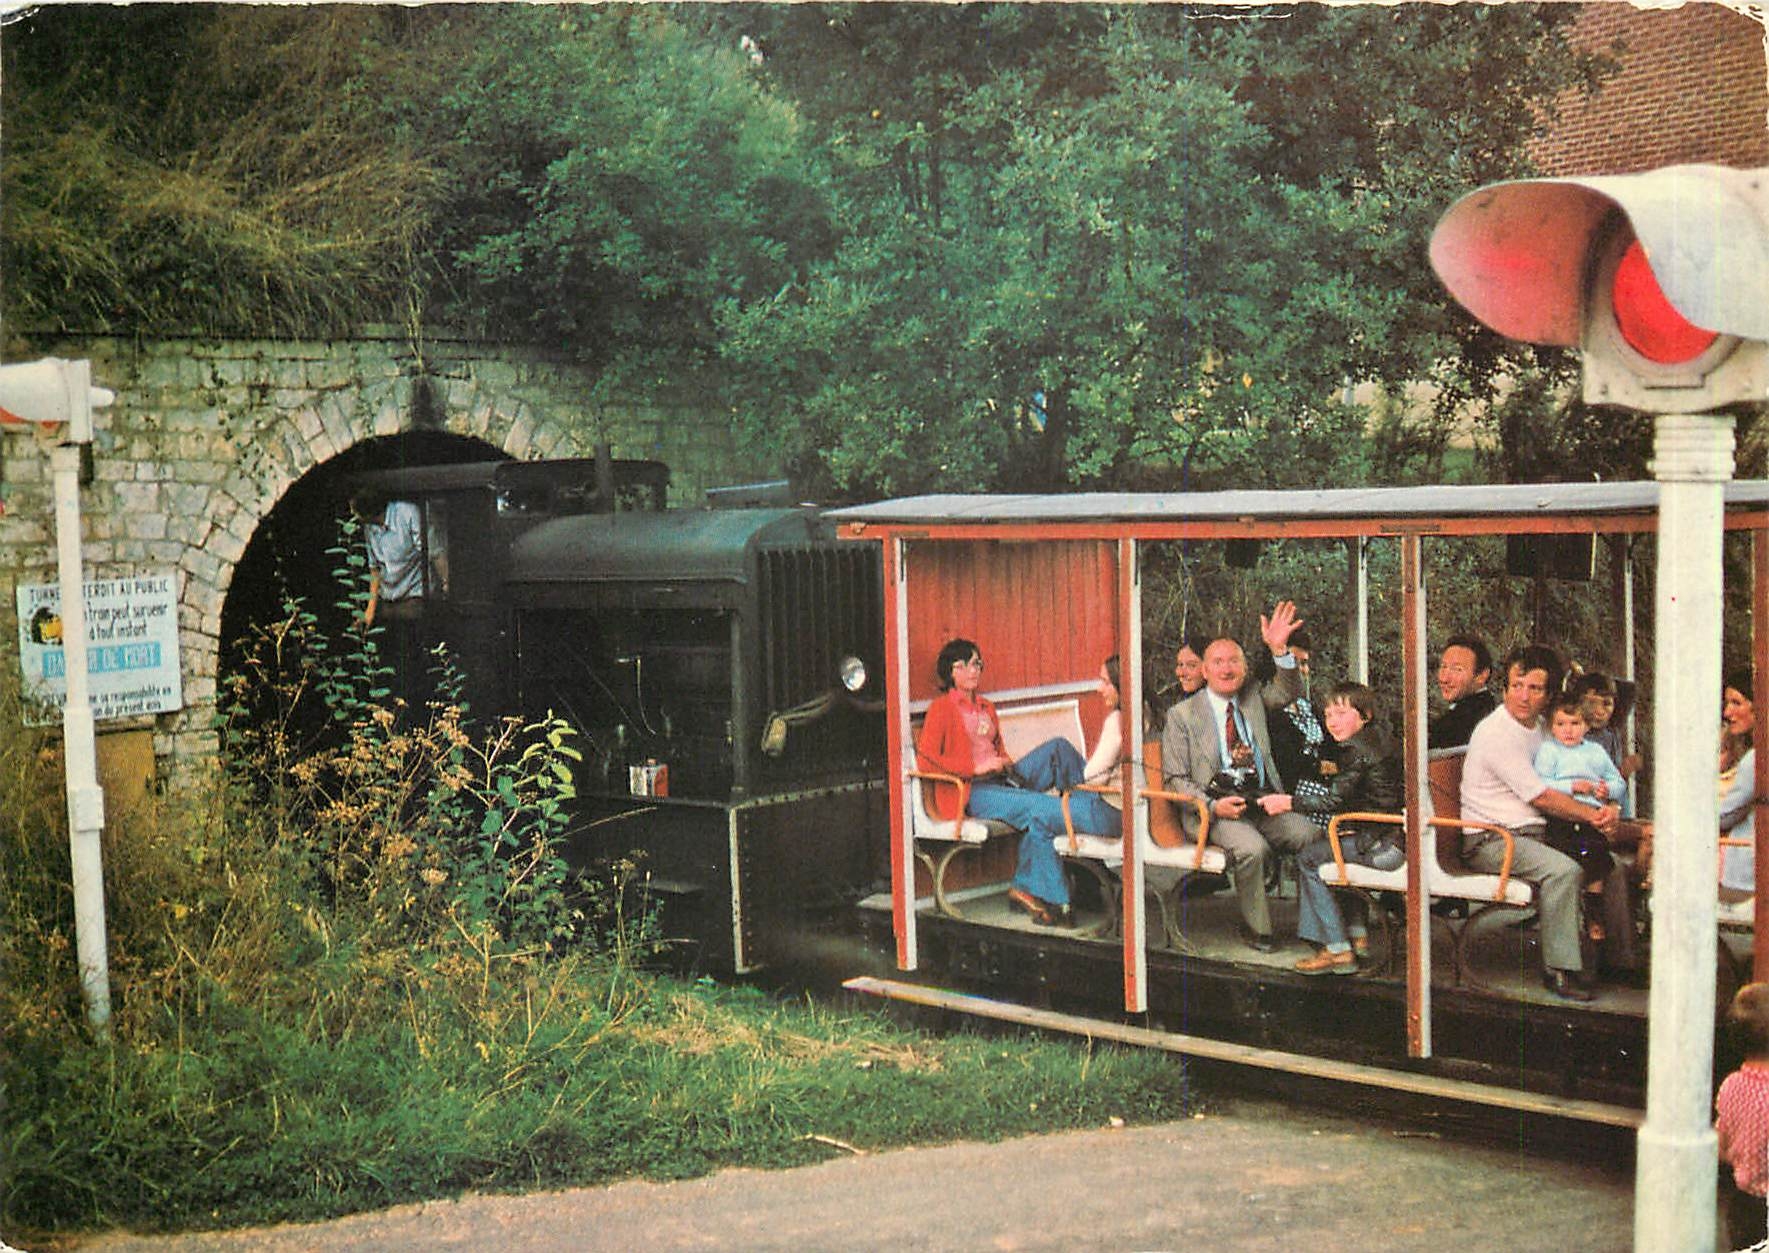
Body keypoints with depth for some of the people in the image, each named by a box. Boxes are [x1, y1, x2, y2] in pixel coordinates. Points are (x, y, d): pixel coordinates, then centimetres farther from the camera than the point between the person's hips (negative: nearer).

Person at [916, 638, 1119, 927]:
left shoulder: (987, 707, 23)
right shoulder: (941, 708, 0)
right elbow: (925, 760, -11)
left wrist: (1006, 763, 6)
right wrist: (976, 768, -16)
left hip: (1001, 778, 7)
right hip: (970, 792, -7)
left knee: (1058, 748, -16)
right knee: (1038, 809, -32)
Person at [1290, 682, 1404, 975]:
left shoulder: (1357, 750, -14)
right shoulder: (1382, 738, 15)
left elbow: (1333, 802, -17)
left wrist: (1289, 802, -11)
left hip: (1384, 847, -10)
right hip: (1398, 839, 10)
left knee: (1307, 859, -3)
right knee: (1329, 843, 30)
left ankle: (1338, 950, -1)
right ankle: (1357, 933, 26)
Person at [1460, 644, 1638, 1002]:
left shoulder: (1539, 727, 13)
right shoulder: (1496, 733, -15)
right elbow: (1541, 797, -17)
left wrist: (1603, 810, -3)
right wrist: (1594, 815, -10)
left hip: (1535, 833, 9)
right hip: (1491, 841, -9)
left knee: (1612, 863, 1)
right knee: (1564, 870, -31)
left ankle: (1621, 959, 9)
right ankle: (1559, 970, -25)